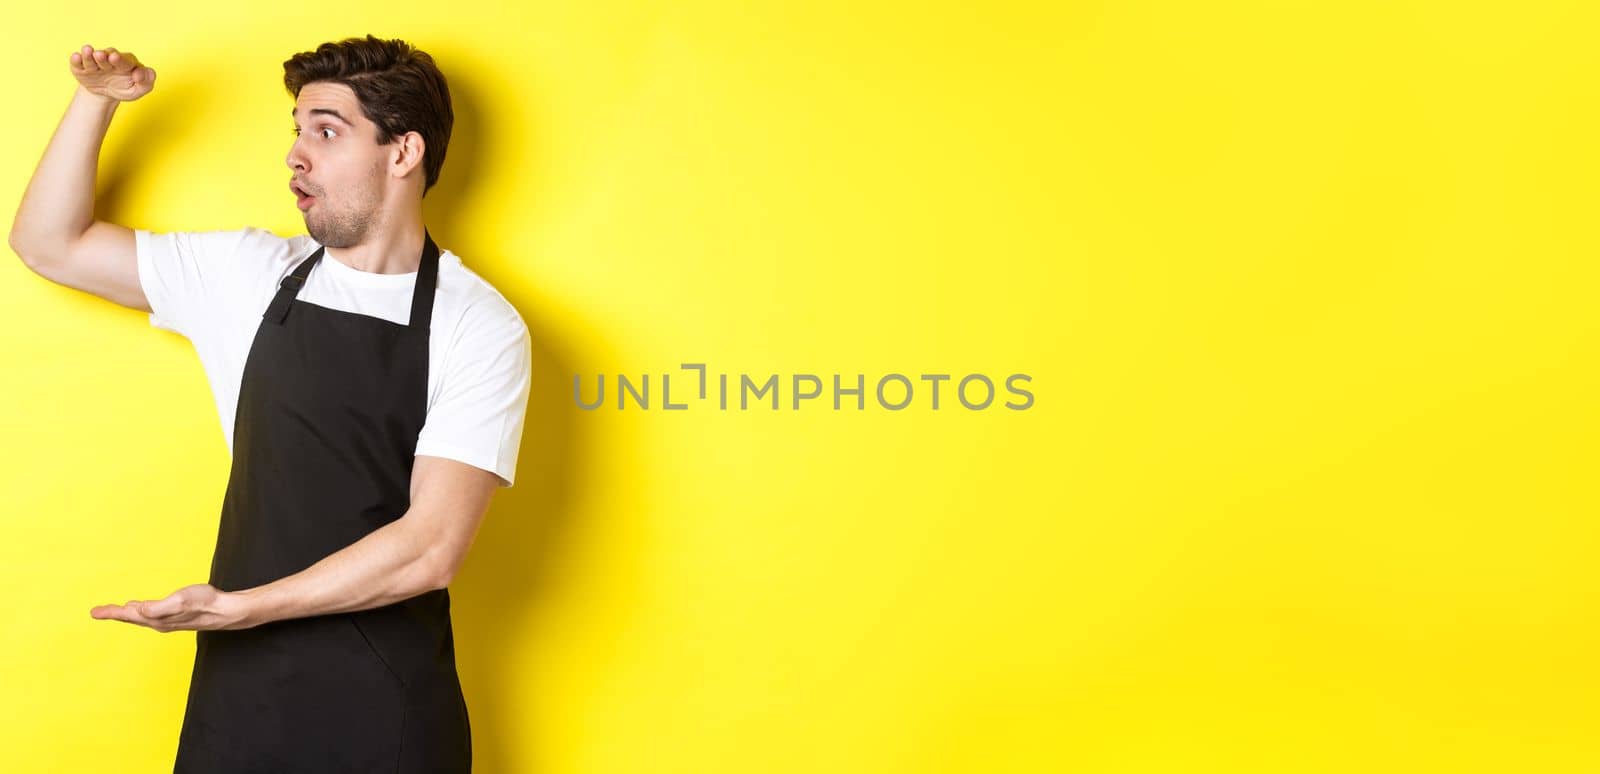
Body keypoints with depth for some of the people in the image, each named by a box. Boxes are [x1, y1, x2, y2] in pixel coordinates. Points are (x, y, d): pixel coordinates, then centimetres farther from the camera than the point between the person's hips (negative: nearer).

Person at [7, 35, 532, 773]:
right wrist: (96, 99, 0)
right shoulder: (249, 274, 3)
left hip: (390, 705, -3)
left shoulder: (481, 328, -11)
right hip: (238, 681, 4)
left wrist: (236, 608, -16)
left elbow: (431, 549, -16)